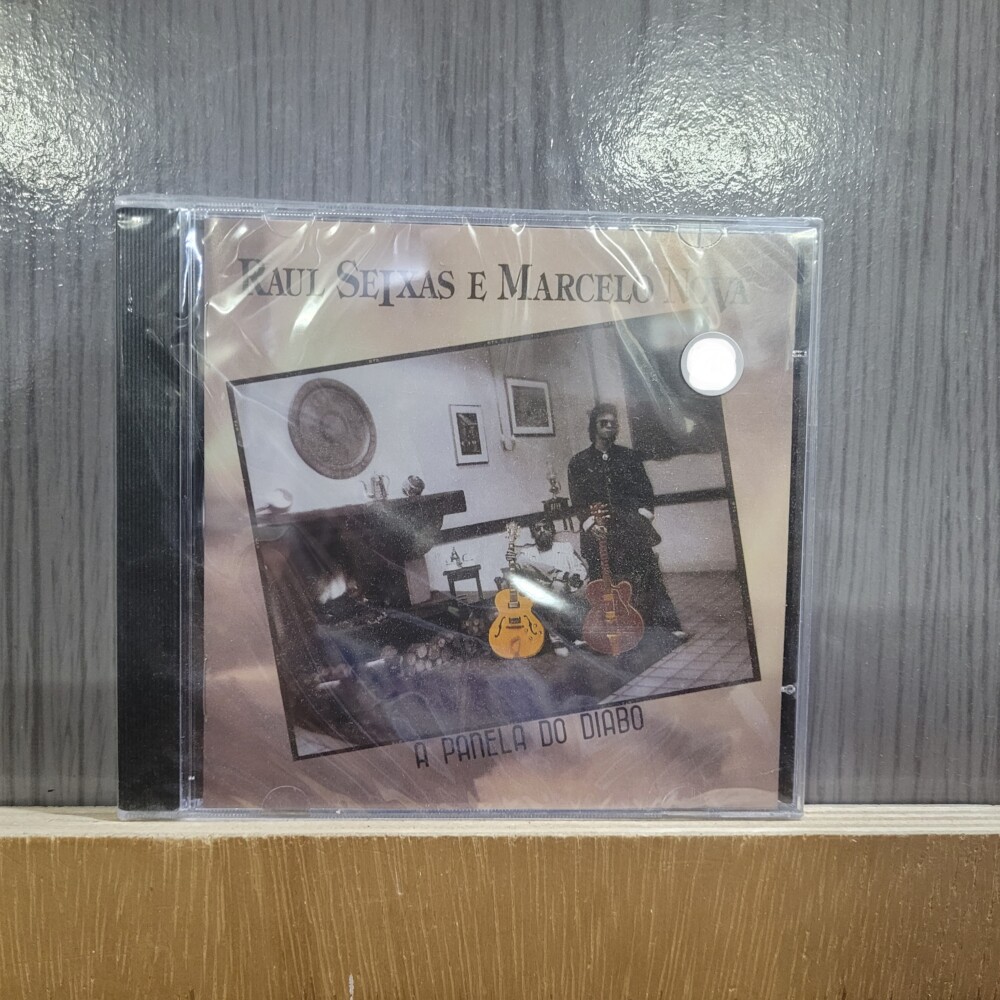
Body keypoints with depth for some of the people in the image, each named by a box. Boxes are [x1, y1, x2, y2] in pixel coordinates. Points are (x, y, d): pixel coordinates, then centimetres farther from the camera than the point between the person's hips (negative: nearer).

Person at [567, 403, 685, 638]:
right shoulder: (579, 462, 8)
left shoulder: (629, 456, 14)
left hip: (633, 528, 1)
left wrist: (642, 516, 0)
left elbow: (645, 489, 13)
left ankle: (668, 624, 1)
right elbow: (577, 500, 4)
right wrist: (592, 521, -8)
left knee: (650, 575, -4)